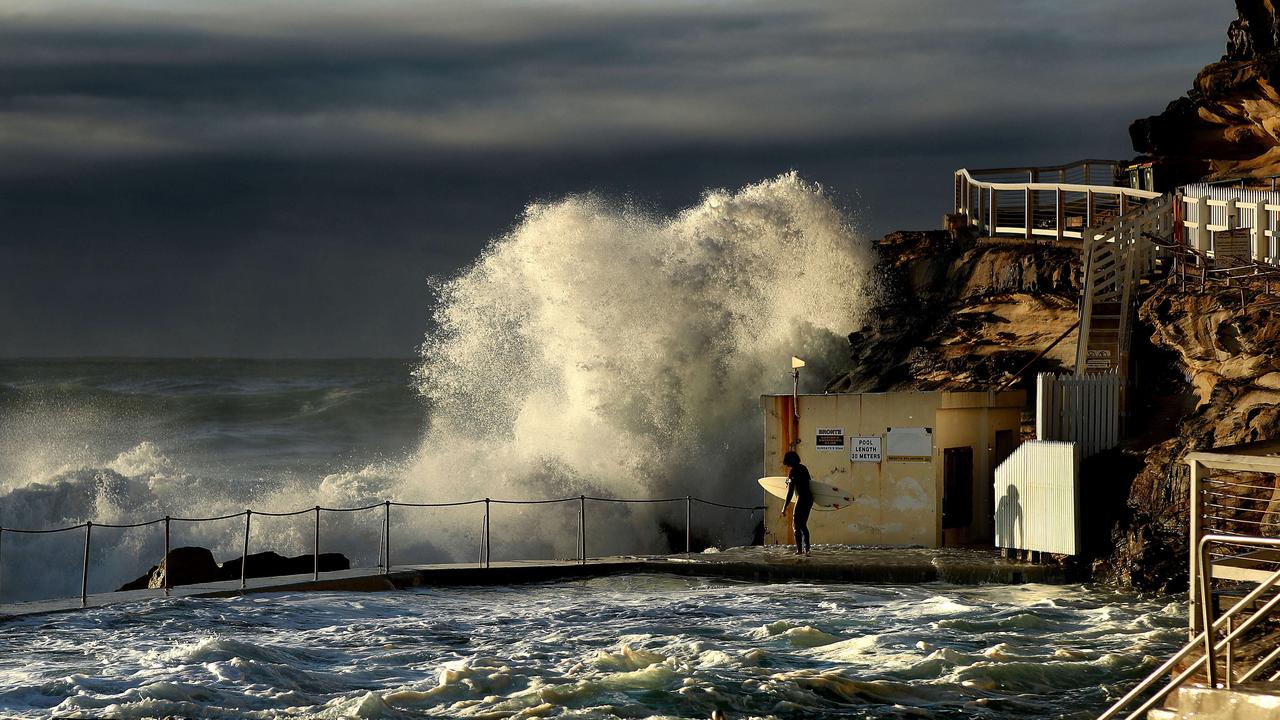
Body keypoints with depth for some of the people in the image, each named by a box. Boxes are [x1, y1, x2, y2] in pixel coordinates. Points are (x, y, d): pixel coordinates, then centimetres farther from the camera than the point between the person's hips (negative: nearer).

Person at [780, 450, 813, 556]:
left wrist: (784, 508, -15)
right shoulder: (803, 468, 10)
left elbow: (790, 492, -17)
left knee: (796, 525, 0)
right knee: (803, 525, 17)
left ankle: (799, 549, -3)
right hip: (809, 498, 8)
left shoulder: (793, 472, -14)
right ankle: (806, 549, 17)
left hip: (802, 498, -8)